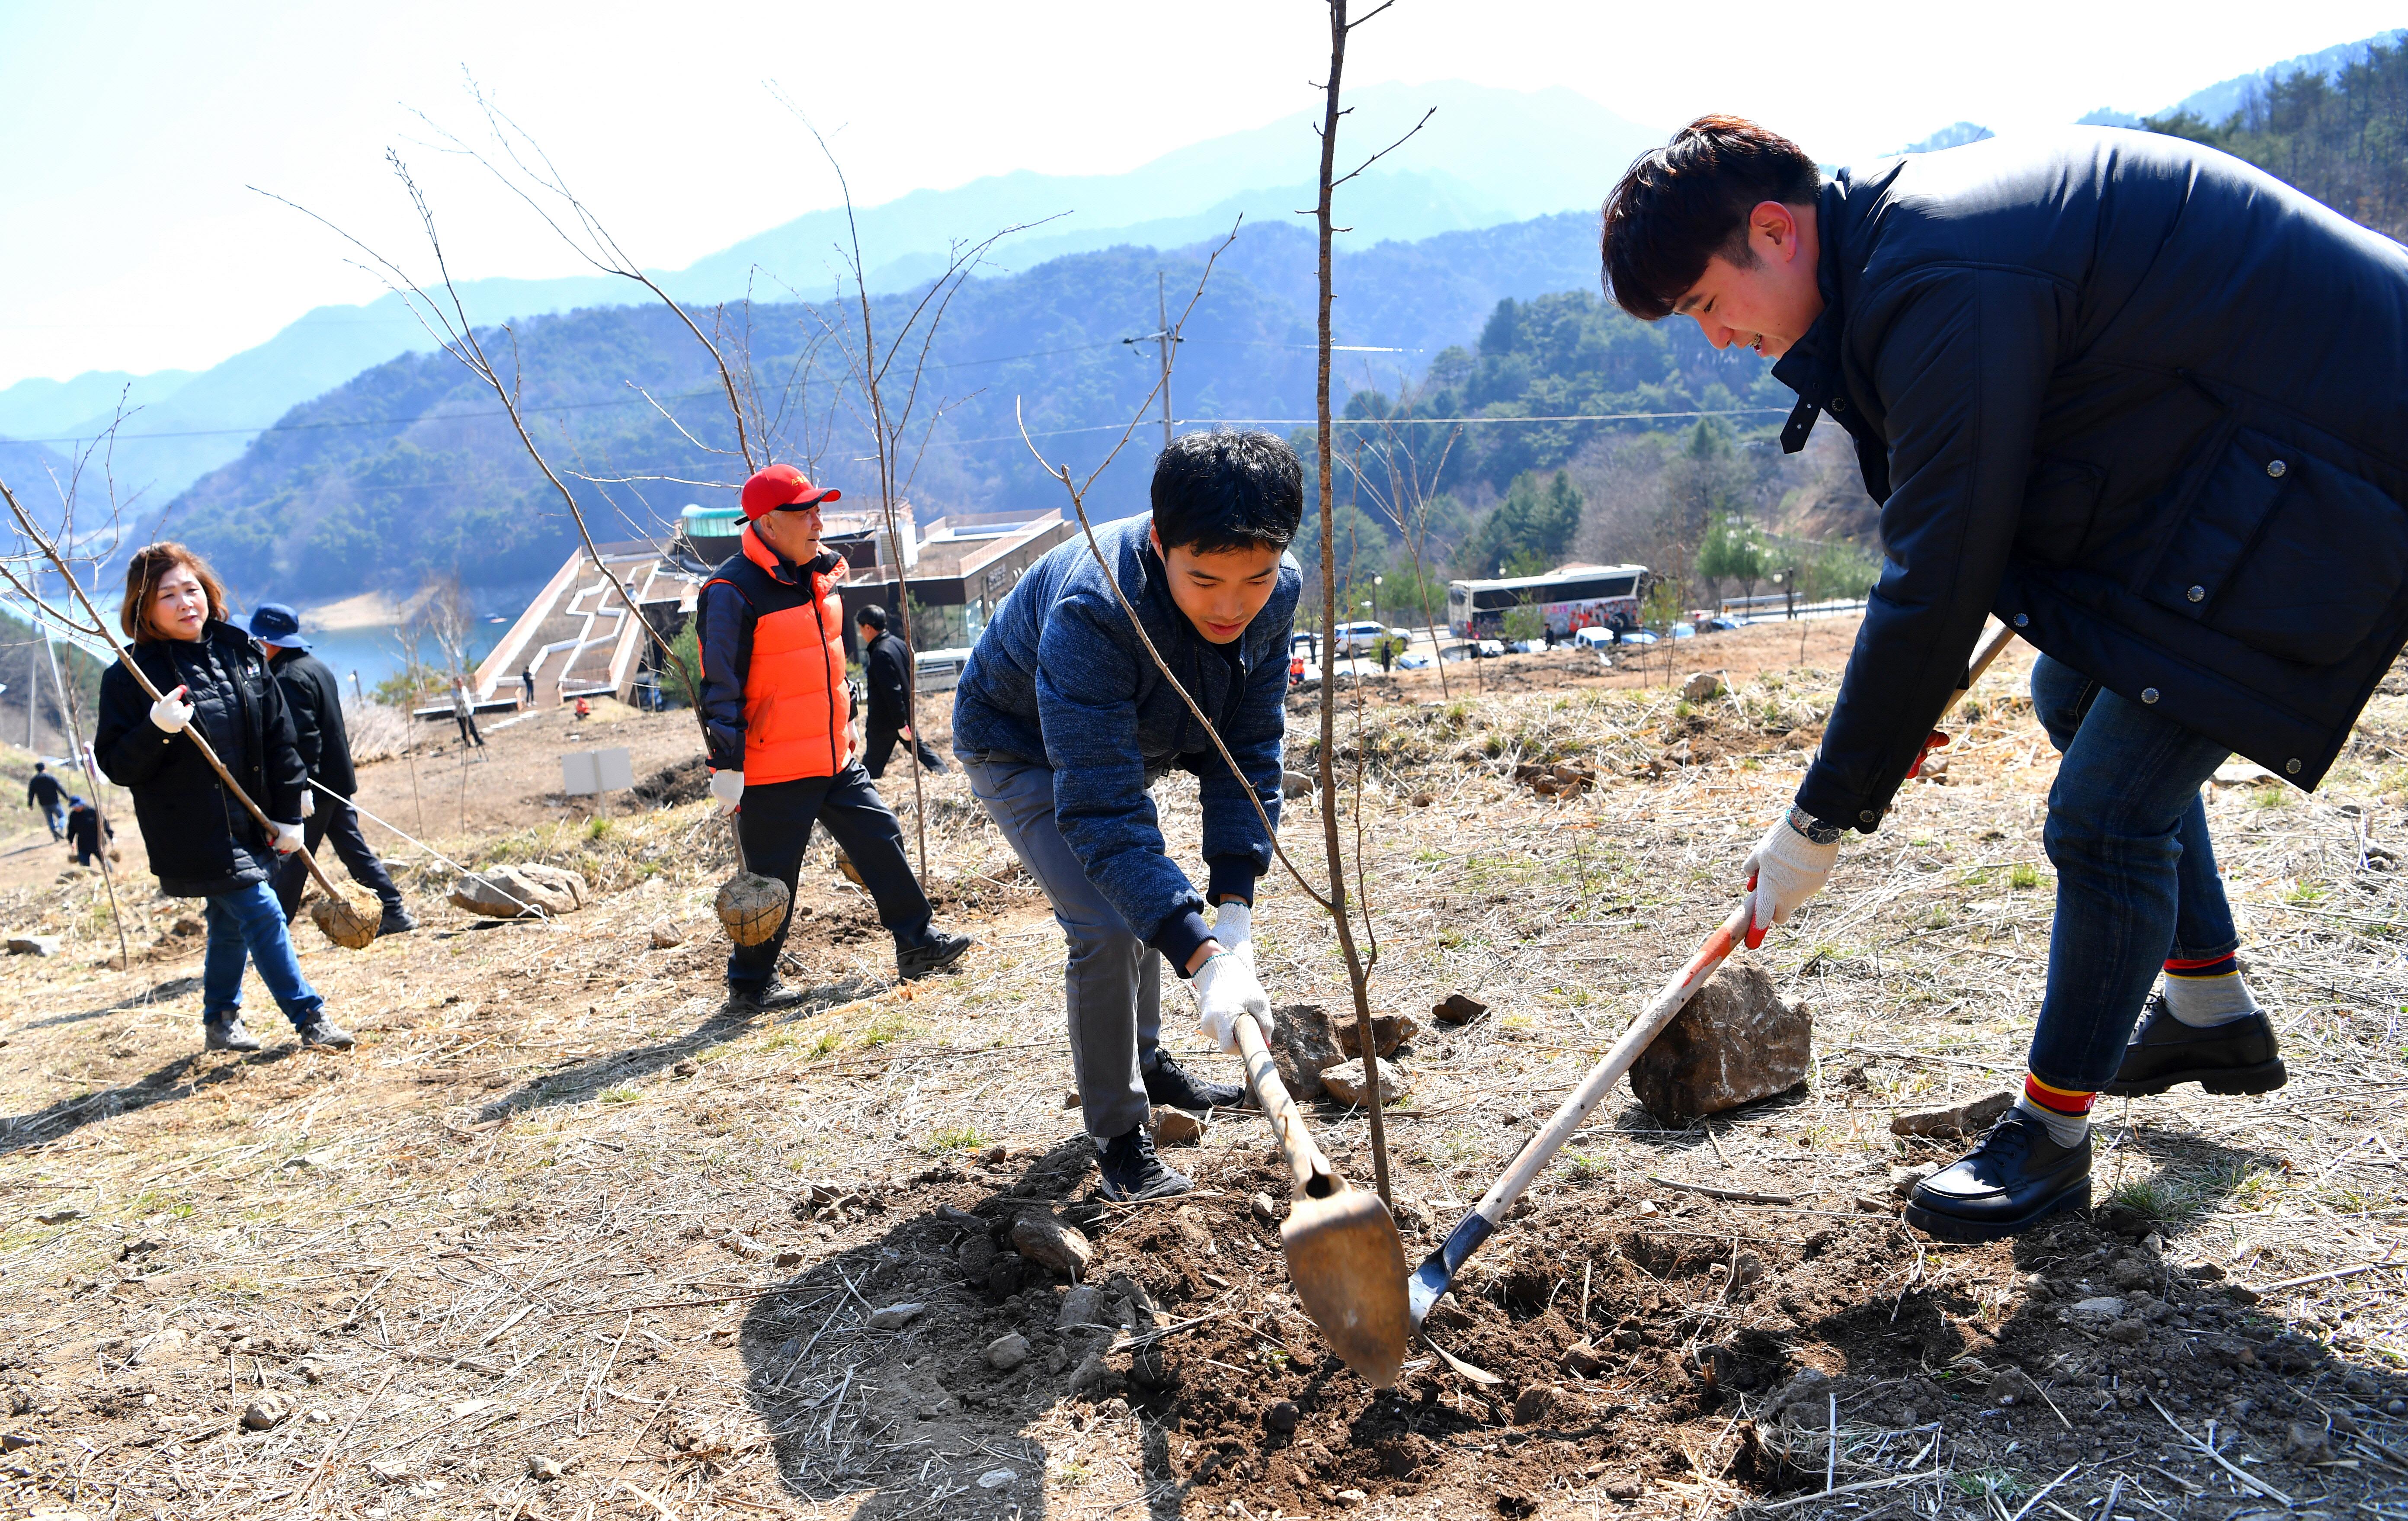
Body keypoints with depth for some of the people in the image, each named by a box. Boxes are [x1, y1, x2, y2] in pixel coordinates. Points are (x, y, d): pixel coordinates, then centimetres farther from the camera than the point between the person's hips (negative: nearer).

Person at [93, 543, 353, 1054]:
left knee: (230, 923, 17)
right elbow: (116, 765, -9)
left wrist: (289, 813, 5)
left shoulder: (243, 656, 4)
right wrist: (157, 730, -28)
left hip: (250, 824, 5)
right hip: (194, 834, -5)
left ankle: (220, 1022, 34)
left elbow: (279, 739, 8)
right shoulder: (131, 677, -8)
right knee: (262, 914, -10)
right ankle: (309, 1017, 1)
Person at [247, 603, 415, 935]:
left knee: (291, 861, 0)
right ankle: (395, 914, 8)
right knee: (354, 849, 11)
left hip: (314, 787, -9)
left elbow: (302, 736, -24)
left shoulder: (289, 678, -16)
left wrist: (302, 786, -26)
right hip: (337, 780, 9)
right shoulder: (317, 666, 14)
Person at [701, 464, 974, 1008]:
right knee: (772, 880, 3)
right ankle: (751, 980, 20)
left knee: (881, 838, 10)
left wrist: (846, 727, 25)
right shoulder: (733, 592, -17)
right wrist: (727, 766, -17)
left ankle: (918, 942, 22)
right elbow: (721, 688, -17)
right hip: (772, 772, -8)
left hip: (834, 760, 8)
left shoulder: (822, 573, 8)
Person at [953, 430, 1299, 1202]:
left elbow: (1248, 754, -21)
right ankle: (1117, 1136, 0)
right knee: (1108, 927, -18)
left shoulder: (1276, 596, -26)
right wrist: (1205, 959, -55)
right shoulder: (1090, 610, -45)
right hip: (1020, 750, -6)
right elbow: (1100, 811, -48)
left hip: (1125, 740, 7)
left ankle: (1148, 1063, 46)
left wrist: (1235, 913, -31)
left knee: (1152, 899, 21)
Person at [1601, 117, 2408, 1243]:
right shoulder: (1901, 232, 5)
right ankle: (2212, 1012, 36)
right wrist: (1913, 698, 17)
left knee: (2106, 811, -10)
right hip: (2220, 435, 11)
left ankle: (2052, 1132, 9)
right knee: (2078, 697, 22)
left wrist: (1822, 820, -18)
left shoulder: (1942, 283, -27)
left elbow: (1936, 582, -26)